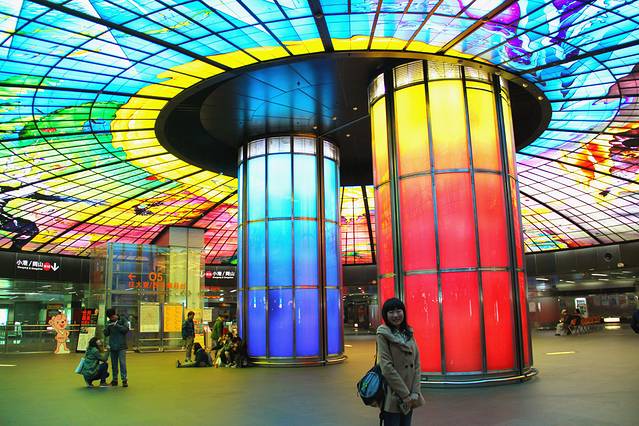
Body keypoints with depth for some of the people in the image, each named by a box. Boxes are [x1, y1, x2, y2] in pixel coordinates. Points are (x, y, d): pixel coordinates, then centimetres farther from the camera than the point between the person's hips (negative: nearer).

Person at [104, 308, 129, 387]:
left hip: (121, 346, -4)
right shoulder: (109, 323, 9)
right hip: (112, 347, 4)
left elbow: (126, 329, -13)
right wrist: (107, 327, -12)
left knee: (122, 363, -8)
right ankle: (115, 379, 18)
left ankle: (124, 380, -5)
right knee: (114, 364, 9)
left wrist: (117, 325, -20)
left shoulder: (122, 321, -1)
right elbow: (106, 333, 6)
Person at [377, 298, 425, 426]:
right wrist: (405, 394, -14)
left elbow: (417, 364, 7)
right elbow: (386, 367, -14)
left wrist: (415, 392, -4)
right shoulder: (383, 334, -9)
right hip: (393, 397, -5)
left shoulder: (409, 333, 9)